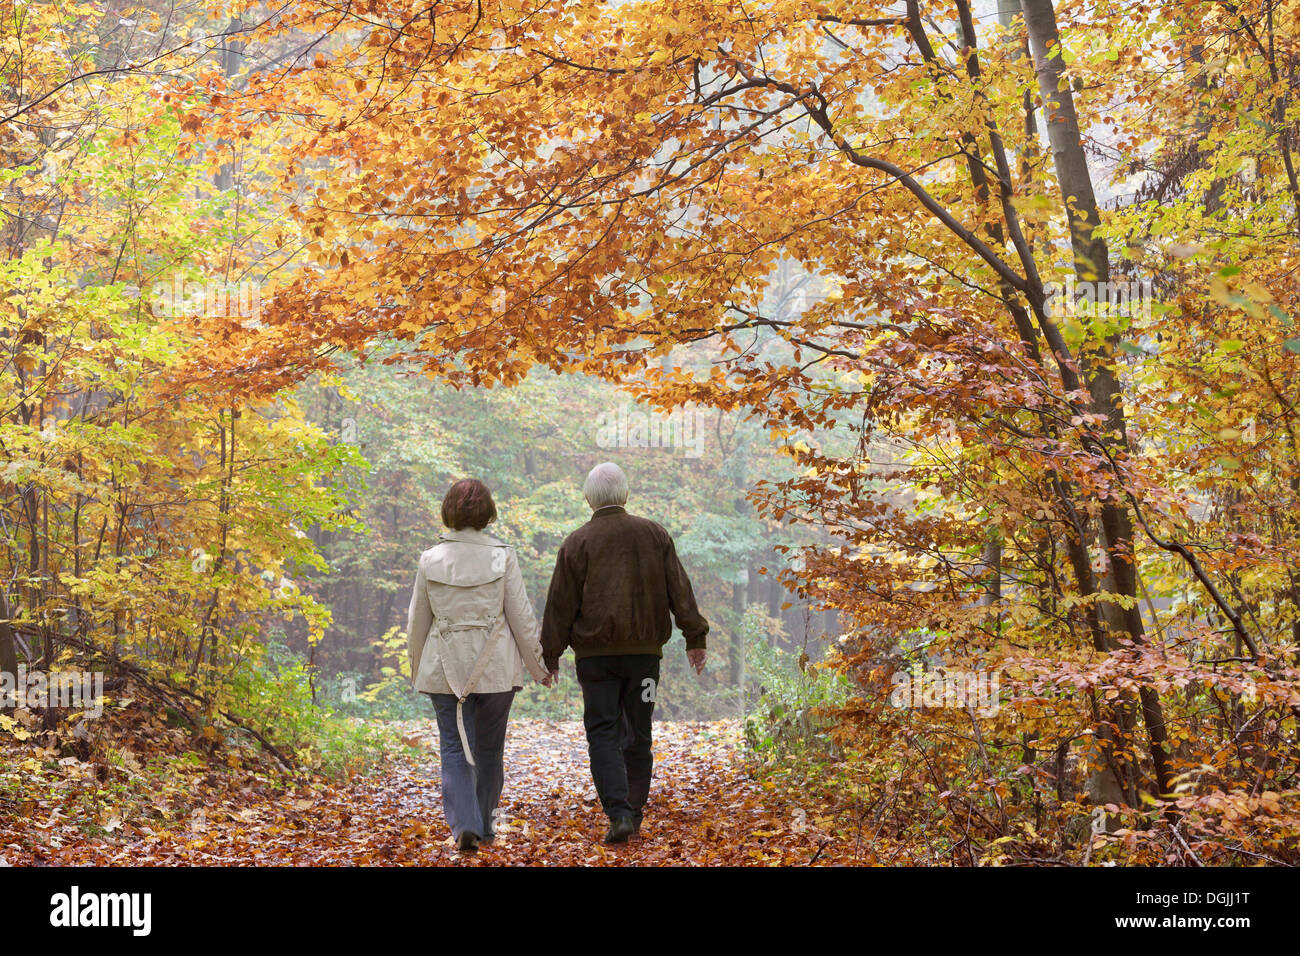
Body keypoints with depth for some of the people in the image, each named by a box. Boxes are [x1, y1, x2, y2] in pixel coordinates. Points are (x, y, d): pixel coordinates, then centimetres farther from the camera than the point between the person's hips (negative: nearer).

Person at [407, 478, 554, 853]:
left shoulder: (430, 559, -2)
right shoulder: (502, 556, -7)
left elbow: (417, 621, 6)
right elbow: (521, 617, -4)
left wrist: (416, 668, 21)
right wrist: (539, 665, 8)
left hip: (446, 667, 0)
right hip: (496, 667, 0)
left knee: (456, 748, 2)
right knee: (489, 748, 15)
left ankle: (464, 825, -15)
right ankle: (483, 825, 26)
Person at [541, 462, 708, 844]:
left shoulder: (577, 543, -2)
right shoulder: (654, 535, 5)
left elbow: (561, 604, -2)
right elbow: (680, 591, 3)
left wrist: (550, 654, 4)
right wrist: (695, 638, 6)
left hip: (596, 653, -2)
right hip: (644, 650, 2)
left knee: (602, 733, -1)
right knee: (638, 733, 12)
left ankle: (619, 812, -16)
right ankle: (634, 812, 17)